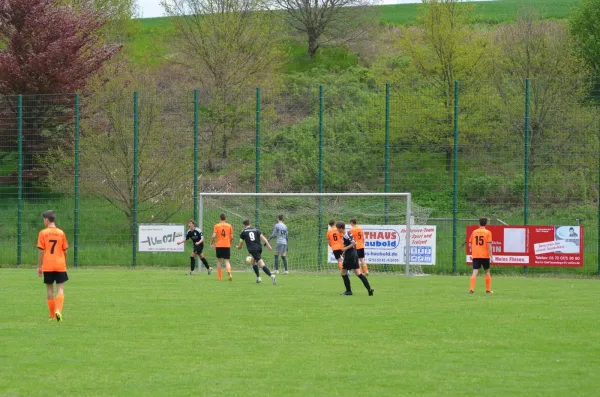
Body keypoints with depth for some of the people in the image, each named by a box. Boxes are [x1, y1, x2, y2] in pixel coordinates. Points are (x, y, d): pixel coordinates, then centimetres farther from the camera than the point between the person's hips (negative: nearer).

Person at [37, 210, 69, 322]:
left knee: (49, 289, 9)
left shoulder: (43, 233, -4)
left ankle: (52, 315, 11)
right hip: (60, 265, 1)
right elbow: (65, 251, 6)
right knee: (60, 288, 1)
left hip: (47, 266, -1)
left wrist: (39, 266, 0)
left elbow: (41, 251, -6)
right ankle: (58, 311, -19)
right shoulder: (61, 233, 3)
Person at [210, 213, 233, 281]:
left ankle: (220, 277, 10)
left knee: (219, 261, 12)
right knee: (227, 261, 3)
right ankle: (229, 272, -25)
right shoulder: (229, 226, 4)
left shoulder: (216, 226, -2)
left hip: (219, 246, -1)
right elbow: (232, 237, 4)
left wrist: (211, 244, 4)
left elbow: (213, 236, -9)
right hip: (227, 246, 1)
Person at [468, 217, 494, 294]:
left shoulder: (474, 232, 6)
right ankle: (488, 290, 19)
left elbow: (470, 245, 10)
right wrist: (491, 256, -8)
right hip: (485, 255, -2)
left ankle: (471, 289, -18)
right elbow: (489, 245, -10)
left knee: (475, 272, -3)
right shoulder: (488, 232, -3)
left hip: (475, 256, 2)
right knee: (487, 272, 15)